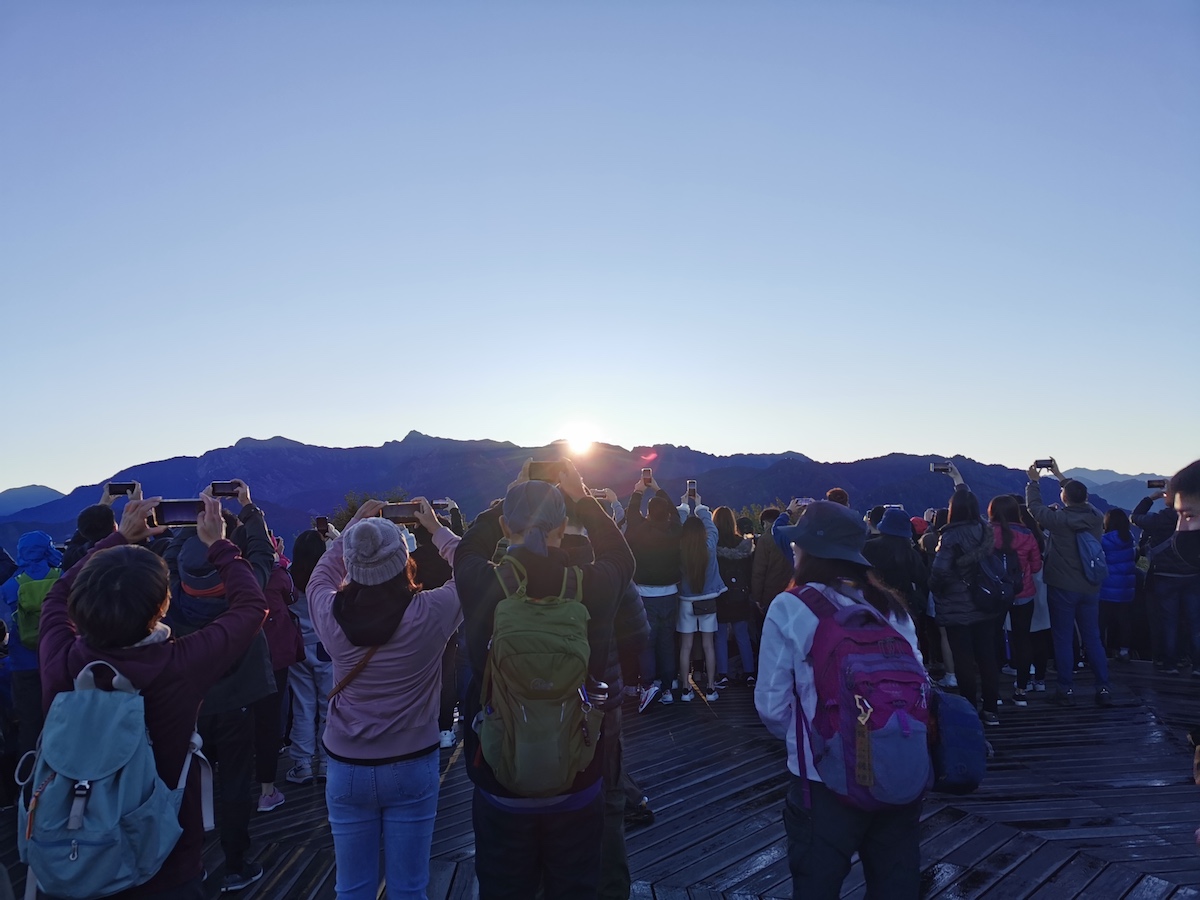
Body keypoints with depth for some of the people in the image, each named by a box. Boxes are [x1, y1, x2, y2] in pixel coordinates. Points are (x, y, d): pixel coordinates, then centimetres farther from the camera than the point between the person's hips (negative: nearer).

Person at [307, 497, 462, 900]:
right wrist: (436, 528, 9)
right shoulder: (430, 613, -20)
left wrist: (353, 527, 15)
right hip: (412, 767, -2)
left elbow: (320, 576, 12)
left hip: (346, 767, 2)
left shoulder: (331, 614, -13)